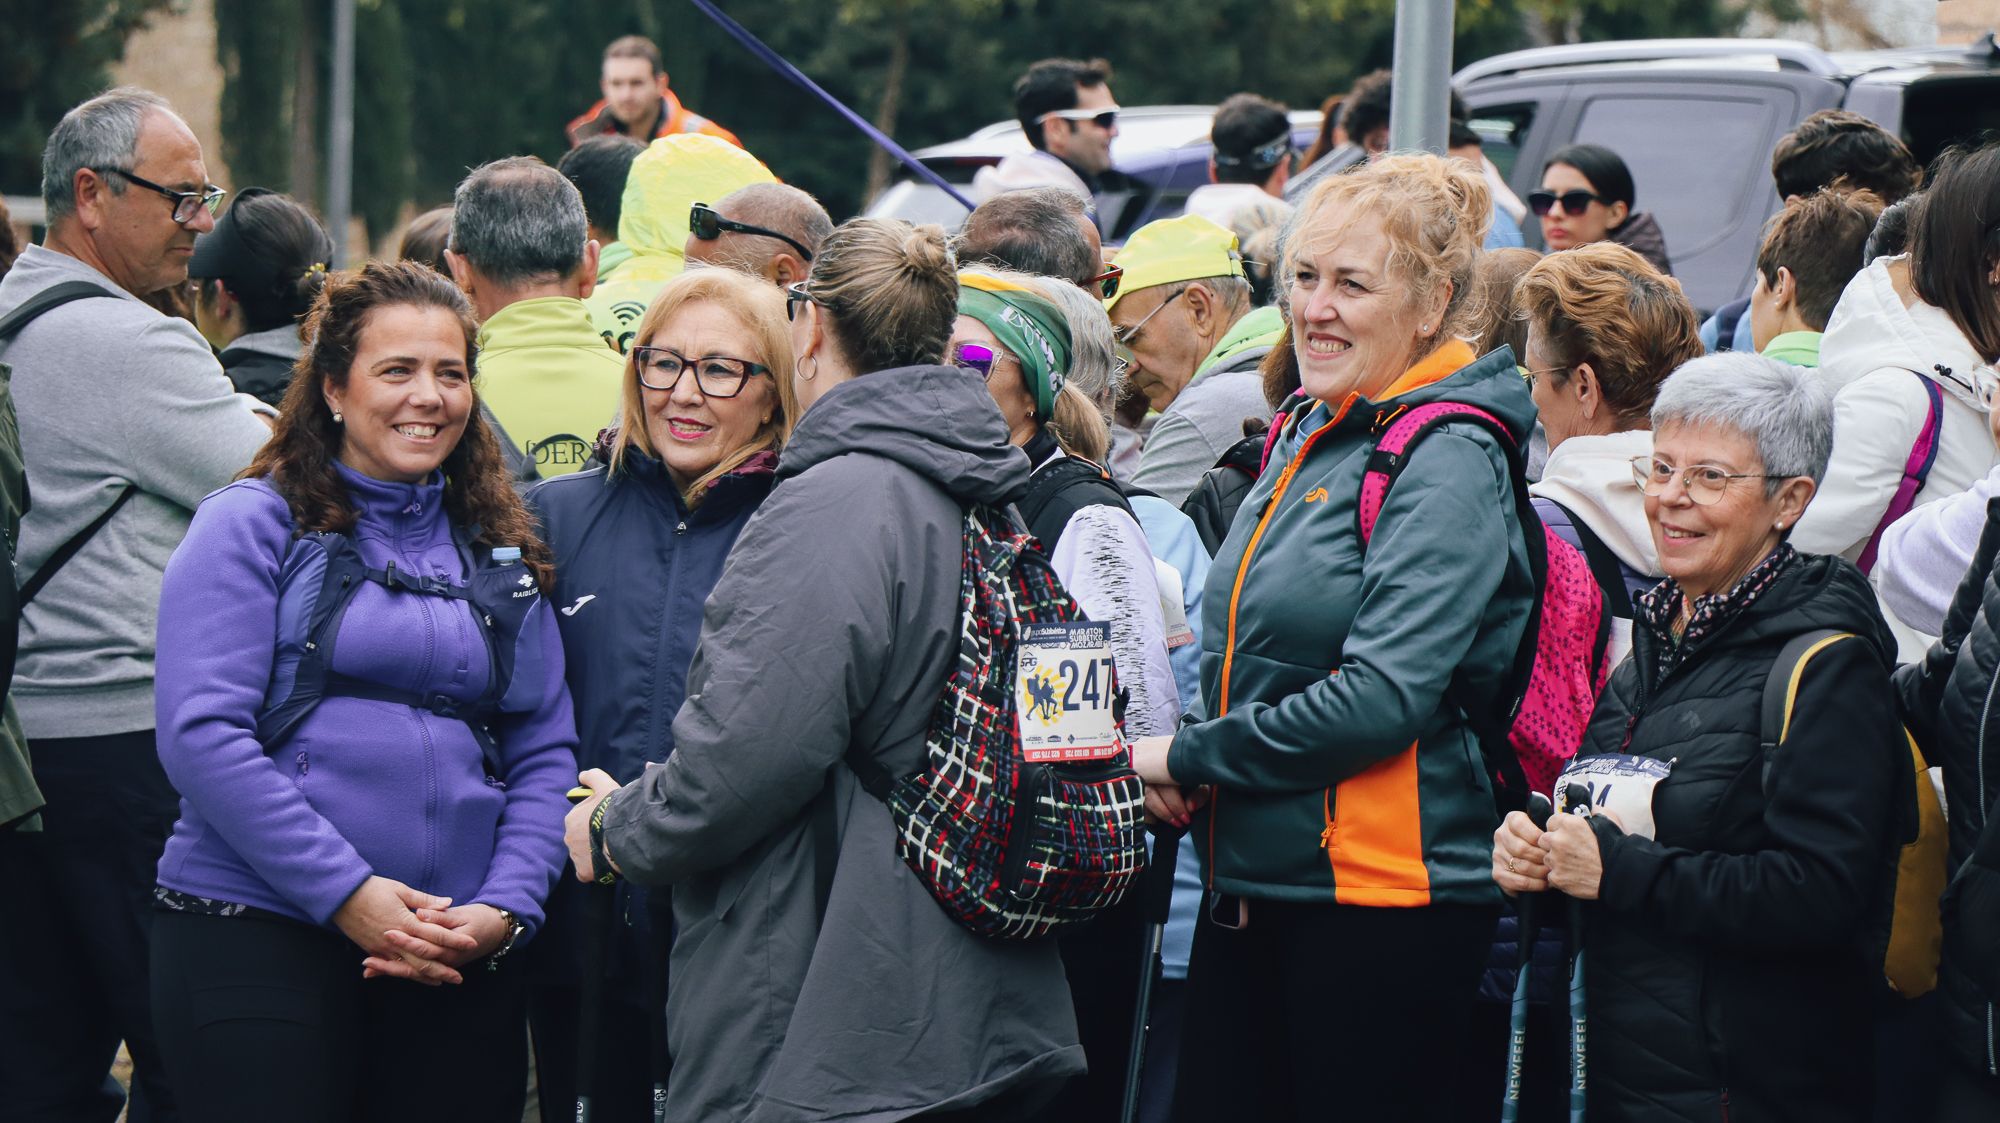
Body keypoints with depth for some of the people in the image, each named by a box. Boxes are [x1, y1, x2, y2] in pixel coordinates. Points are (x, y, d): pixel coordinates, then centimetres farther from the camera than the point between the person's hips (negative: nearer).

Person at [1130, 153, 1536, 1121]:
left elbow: (1383, 699, -22)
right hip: (1250, 884, 8)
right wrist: (1180, 765, 3)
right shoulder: (1307, 436, 13)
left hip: (1378, 895, -8)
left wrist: (1191, 759, -13)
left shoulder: (1449, 463, -13)